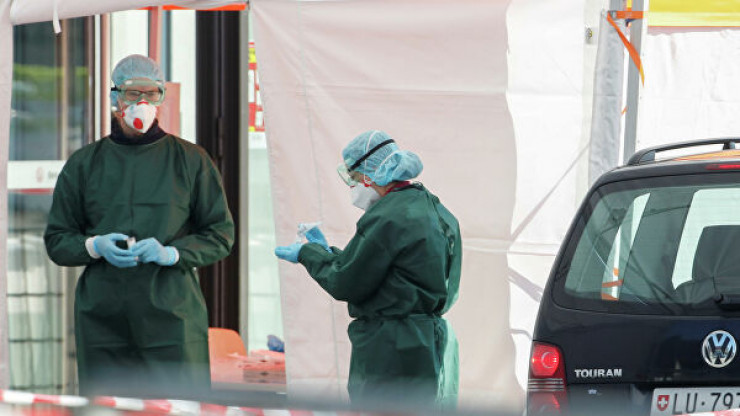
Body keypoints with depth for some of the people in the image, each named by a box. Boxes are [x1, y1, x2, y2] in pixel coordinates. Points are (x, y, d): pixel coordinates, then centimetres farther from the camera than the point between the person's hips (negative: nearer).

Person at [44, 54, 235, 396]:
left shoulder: (190, 160, 9)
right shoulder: (84, 164, 13)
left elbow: (221, 234, 9)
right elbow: (56, 240, 14)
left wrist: (171, 253, -8)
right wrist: (95, 246, -7)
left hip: (171, 313, -1)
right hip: (102, 315, 1)